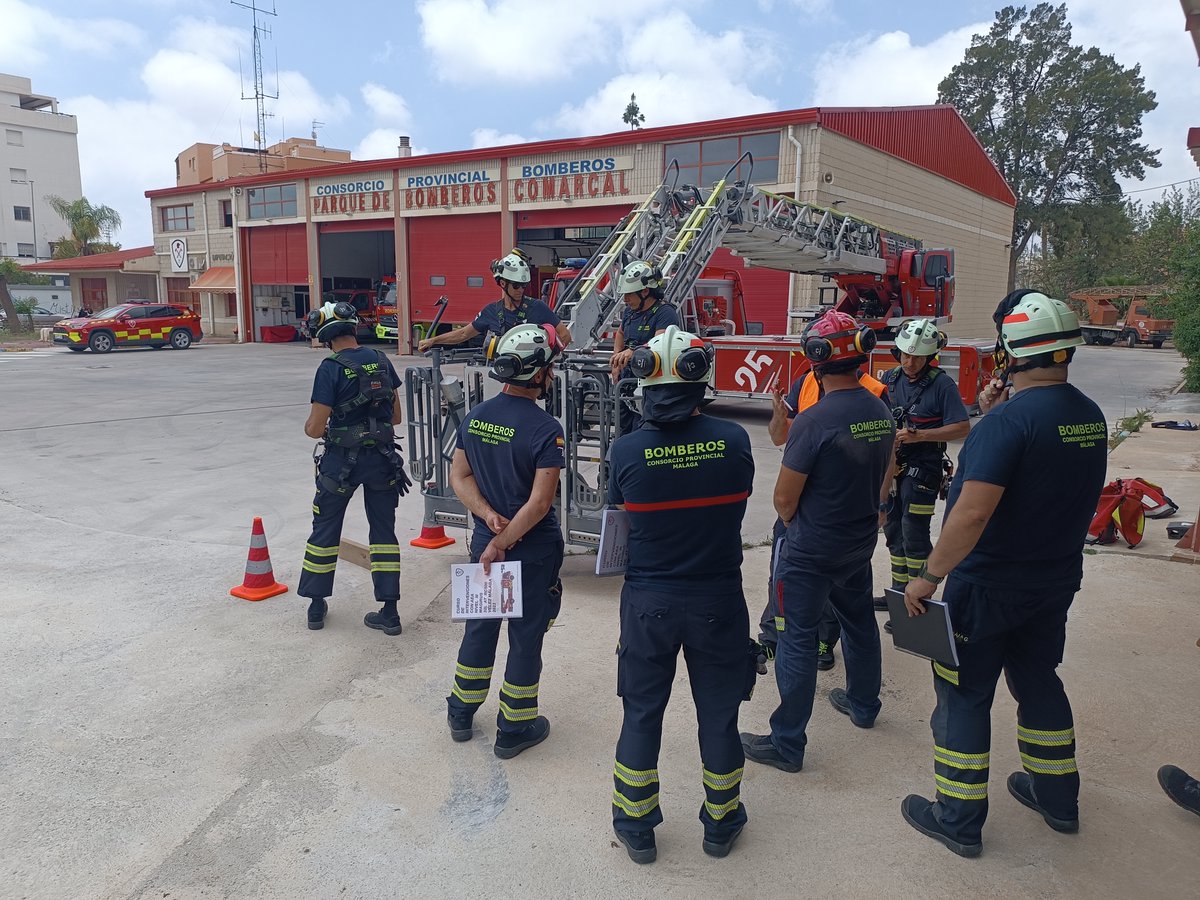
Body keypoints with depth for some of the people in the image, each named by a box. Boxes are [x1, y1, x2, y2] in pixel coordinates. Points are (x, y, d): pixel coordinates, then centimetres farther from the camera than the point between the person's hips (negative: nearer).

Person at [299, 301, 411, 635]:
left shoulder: (331, 368, -14)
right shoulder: (381, 360, 2)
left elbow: (315, 427, -14)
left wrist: (311, 427, 8)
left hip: (341, 460, -4)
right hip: (382, 457, 4)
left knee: (325, 528, 14)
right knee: (383, 530, 10)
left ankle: (316, 606, 24)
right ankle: (389, 612, 12)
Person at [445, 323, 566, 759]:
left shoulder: (475, 416, -2)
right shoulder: (545, 429, -20)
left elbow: (459, 476, 2)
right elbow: (540, 502, -24)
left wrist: (488, 516, -8)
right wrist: (504, 540, -16)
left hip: (484, 540, 6)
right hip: (532, 550, -5)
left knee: (480, 626, 21)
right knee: (526, 636, 9)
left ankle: (462, 713, 35)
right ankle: (514, 729, 23)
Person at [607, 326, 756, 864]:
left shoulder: (626, 451, -16)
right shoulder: (733, 441, -14)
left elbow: (622, 511, 0)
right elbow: (738, 502, 3)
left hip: (648, 601, 0)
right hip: (718, 600, 1)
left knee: (641, 714, 16)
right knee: (718, 713, 17)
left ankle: (636, 829, 31)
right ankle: (720, 825, 36)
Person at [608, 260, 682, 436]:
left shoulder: (665, 313, -14)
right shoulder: (629, 311, 11)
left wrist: (632, 351, -48)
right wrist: (616, 363, 17)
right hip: (627, 385, 8)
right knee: (623, 433, 14)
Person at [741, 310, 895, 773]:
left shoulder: (814, 421, -24)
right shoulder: (881, 412, -1)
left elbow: (784, 498, -18)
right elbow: (883, 480, 11)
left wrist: (791, 521, 3)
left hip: (812, 551, -7)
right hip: (861, 542, 8)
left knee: (798, 639, 1)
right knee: (859, 619, 25)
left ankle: (787, 743, 10)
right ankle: (863, 704, 46)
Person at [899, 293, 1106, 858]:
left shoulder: (1010, 419, -24)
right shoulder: (1091, 418, 2)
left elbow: (972, 512, -30)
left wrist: (930, 575, -23)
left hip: (988, 587, -8)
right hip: (1056, 581, 8)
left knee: (964, 695, 5)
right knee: (1038, 681, 24)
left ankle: (958, 821, 16)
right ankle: (1057, 798, 39)